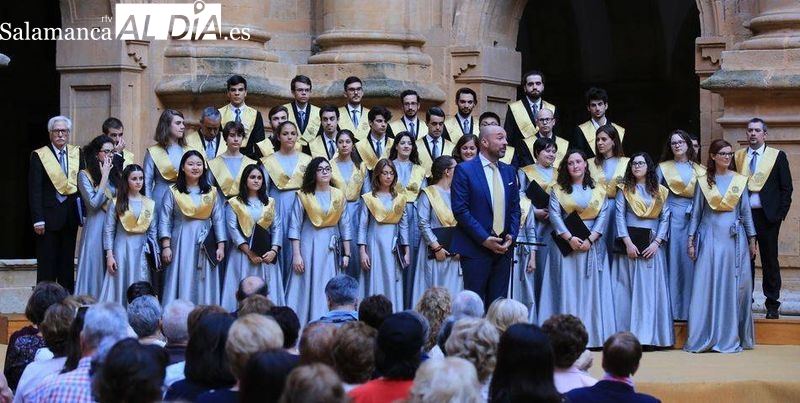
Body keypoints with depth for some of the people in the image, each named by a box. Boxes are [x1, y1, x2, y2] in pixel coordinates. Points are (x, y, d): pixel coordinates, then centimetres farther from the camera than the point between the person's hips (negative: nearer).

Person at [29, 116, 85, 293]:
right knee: (47, 263, -1)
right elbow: (34, 190, -6)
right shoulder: (39, 155, -3)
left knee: (68, 262, 8)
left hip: (71, 216, 4)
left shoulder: (77, 153, 8)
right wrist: (38, 219, -13)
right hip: (49, 216, -4)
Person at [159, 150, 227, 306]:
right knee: (182, 285, -3)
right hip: (181, 244, -2)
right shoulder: (173, 192, 3)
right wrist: (166, 246, -9)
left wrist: (221, 246, 0)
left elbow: (218, 220, 8)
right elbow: (165, 221, 0)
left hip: (205, 245, 2)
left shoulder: (211, 193, 9)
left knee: (204, 287, 1)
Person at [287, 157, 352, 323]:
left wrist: (347, 254, 4)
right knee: (305, 288, -2)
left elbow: (345, 227, 8)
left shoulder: (339, 196, 6)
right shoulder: (303, 196, -1)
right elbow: (295, 226, -3)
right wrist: (296, 255, -9)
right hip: (308, 245, -2)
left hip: (331, 248, 2)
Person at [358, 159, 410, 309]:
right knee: (375, 286, -4)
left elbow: (404, 226, 11)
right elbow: (362, 226, 0)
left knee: (393, 285, 1)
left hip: (393, 247, 3)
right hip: (374, 245, -2)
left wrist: (407, 252, 6)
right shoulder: (369, 198, 3)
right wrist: (362, 252, -7)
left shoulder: (399, 199, 11)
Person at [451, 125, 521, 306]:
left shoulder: (509, 171, 13)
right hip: (476, 248, -5)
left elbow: (515, 207, 16)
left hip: (503, 248, 5)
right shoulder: (464, 170, -6)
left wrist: (511, 235, -1)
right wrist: (485, 239, -15)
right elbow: (460, 210, -11)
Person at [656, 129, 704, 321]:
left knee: (690, 262, 0)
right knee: (672, 261, -3)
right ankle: (672, 307, 1)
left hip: (693, 218, 1)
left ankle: (689, 308, 6)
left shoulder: (699, 170, 11)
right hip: (672, 217, -1)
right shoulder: (663, 168, 9)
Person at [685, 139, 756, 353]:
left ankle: (731, 337, 9)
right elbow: (696, 212, 8)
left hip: (735, 238, 1)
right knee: (706, 287, -2)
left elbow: (746, 211, 10)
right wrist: (691, 241, 3)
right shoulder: (703, 182, 4)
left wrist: (752, 240, 7)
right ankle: (703, 338, 3)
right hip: (710, 237, -1)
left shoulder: (739, 180, 6)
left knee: (734, 286, 1)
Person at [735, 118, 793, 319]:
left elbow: (786, 188, 1)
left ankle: (772, 304, 8)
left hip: (768, 216, -2)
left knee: (770, 261, 3)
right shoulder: (738, 157, 8)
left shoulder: (777, 156, 1)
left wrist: (781, 213, -6)